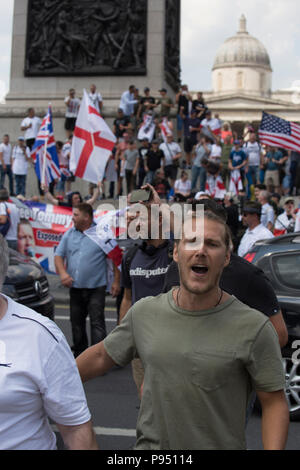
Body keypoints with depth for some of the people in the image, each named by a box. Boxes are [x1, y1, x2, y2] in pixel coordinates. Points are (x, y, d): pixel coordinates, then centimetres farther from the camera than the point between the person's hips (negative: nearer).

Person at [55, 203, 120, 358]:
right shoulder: (69, 234, 9)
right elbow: (59, 255, 10)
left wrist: (116, 281, -7)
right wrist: (62, 273, -9)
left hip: (96, 288, -5)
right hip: (75, 287, 5)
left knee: (97, 323, -9)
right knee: (76, 323, 14)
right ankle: (79, 354, 29)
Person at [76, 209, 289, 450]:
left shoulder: (254, 327, -16)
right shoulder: (143, 313, -4)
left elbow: (274, 402, -11)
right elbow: (102, 356, 10)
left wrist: (273, 448, -24)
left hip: (221, 444, -2)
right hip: (150, 444, 3)